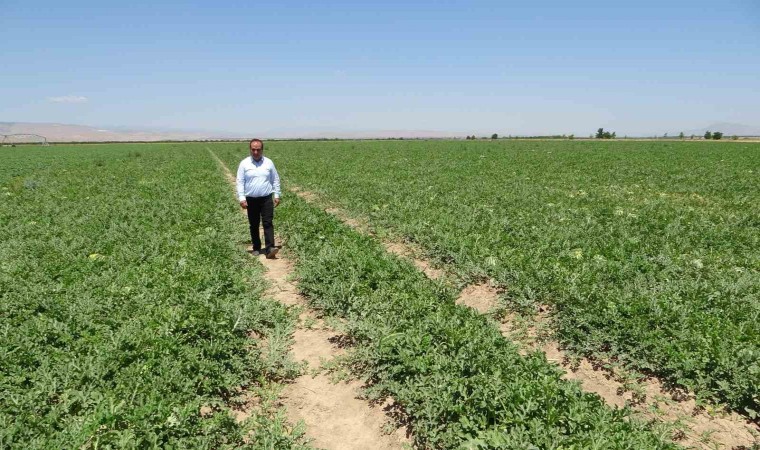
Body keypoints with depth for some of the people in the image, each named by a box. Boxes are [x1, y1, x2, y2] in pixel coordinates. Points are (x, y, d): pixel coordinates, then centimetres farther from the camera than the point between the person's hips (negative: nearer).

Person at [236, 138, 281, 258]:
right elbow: (240, 182, -1)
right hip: (251, 200, 0)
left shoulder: (269, 162, 4)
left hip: (266, 199, 0)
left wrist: (277, 195, 5)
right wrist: (242, 198, -9)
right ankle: (256, 248, 19)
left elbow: (275, 180, 10)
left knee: (268, 223, -10)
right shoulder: (244, 163, 0)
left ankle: (269, 248, -15)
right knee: (254, 225, 9)